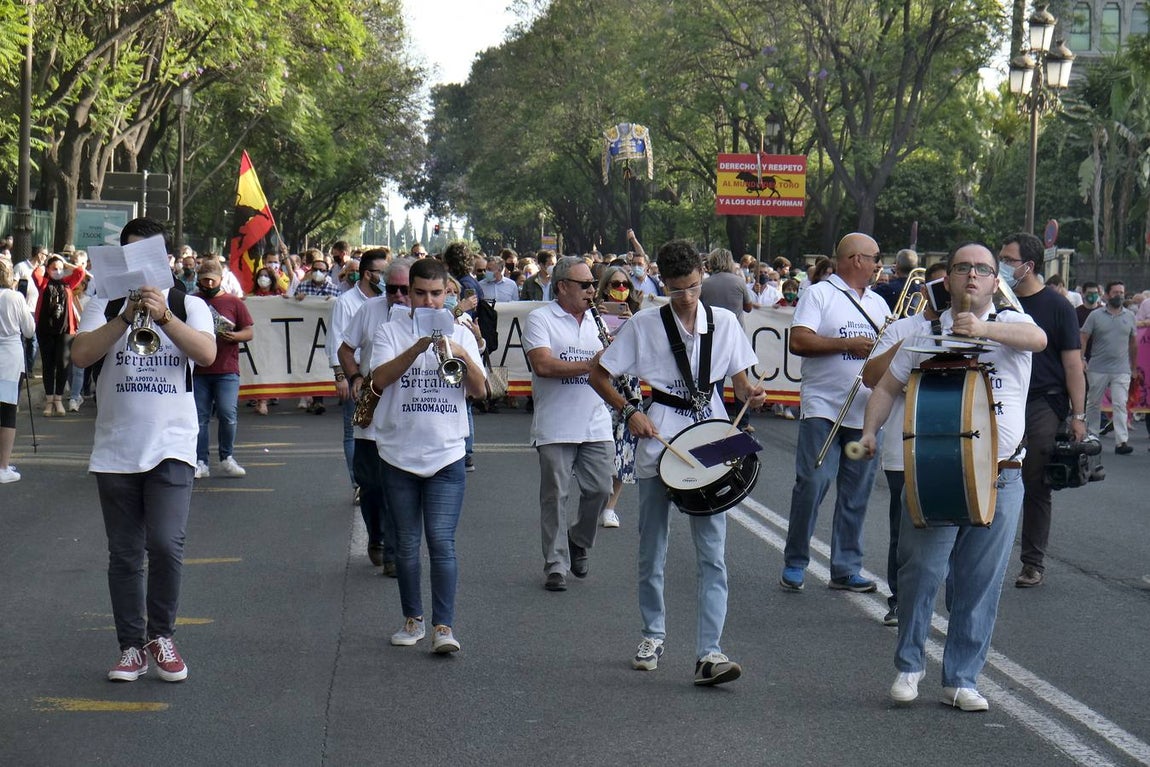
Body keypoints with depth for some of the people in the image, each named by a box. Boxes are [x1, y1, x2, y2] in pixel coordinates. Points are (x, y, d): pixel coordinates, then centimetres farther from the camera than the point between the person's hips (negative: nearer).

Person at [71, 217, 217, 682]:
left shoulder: (188, 305, 5)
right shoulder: (104, 306, 7)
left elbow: (206, 353, -13)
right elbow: (81, 355, -10)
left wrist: (163, 315, -25)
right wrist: (126, 316, -19)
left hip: (171, 447, -2)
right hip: (115, 451, 2)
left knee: (166, 545, -14)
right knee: (124, 555, 7)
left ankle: (161, 635, 6)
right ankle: (132, 647, 17)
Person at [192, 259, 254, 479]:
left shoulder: (234, 303, 8)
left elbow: (249, 332, 8)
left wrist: (234, 336, -11)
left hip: (227, 371, -1)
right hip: (198, 371, 1)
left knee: (228, 415, -9)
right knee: (199, 417, 1)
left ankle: (227, 459, 7)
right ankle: (200, 463, 6)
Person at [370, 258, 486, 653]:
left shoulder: (460, 333, 7)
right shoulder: (391, 331, 2)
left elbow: (479, 390, 0)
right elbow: (380, 379, -14)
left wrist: (463, 357, -18)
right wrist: (418, 348, -26)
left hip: (446, 455, 0)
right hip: (399, 453, 0)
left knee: (442, 541, -8)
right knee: (407, 543, 9)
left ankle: (444, 626, -8)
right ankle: (412, 620, 21)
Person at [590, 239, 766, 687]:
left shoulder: (723, 323, 6)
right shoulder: (644, 325, 0)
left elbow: (739, 378, 13)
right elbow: (599, 376, 4)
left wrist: (749, 394, -10)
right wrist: (629, 412, -11)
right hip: (658, 441, 0)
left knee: (712, 553, -9)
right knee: (652, 550, 10)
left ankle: (709, 653, -13)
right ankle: (653, 634, 30)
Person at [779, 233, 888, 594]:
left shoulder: (877, 303, 18)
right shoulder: (818, 294, -2)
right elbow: (798, 341, -14)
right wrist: (849, 344, -15)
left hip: (866, 411, 6)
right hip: (823, 406, -6)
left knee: (856, 493, 6)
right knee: (812, 484, -9)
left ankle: (846, 569, 13)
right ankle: (794, 564, 5)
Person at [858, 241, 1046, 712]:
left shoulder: (1010, 324, 6)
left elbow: (1037, 338, -18)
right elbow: (888, 387, 17)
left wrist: (984, 329, -34)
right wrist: (870, 429, 0)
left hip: (1000, 478, 0)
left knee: (981, 582, 3)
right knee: (922, 570, -6)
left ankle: (962, 680, 14)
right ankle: (909, 665, 14)